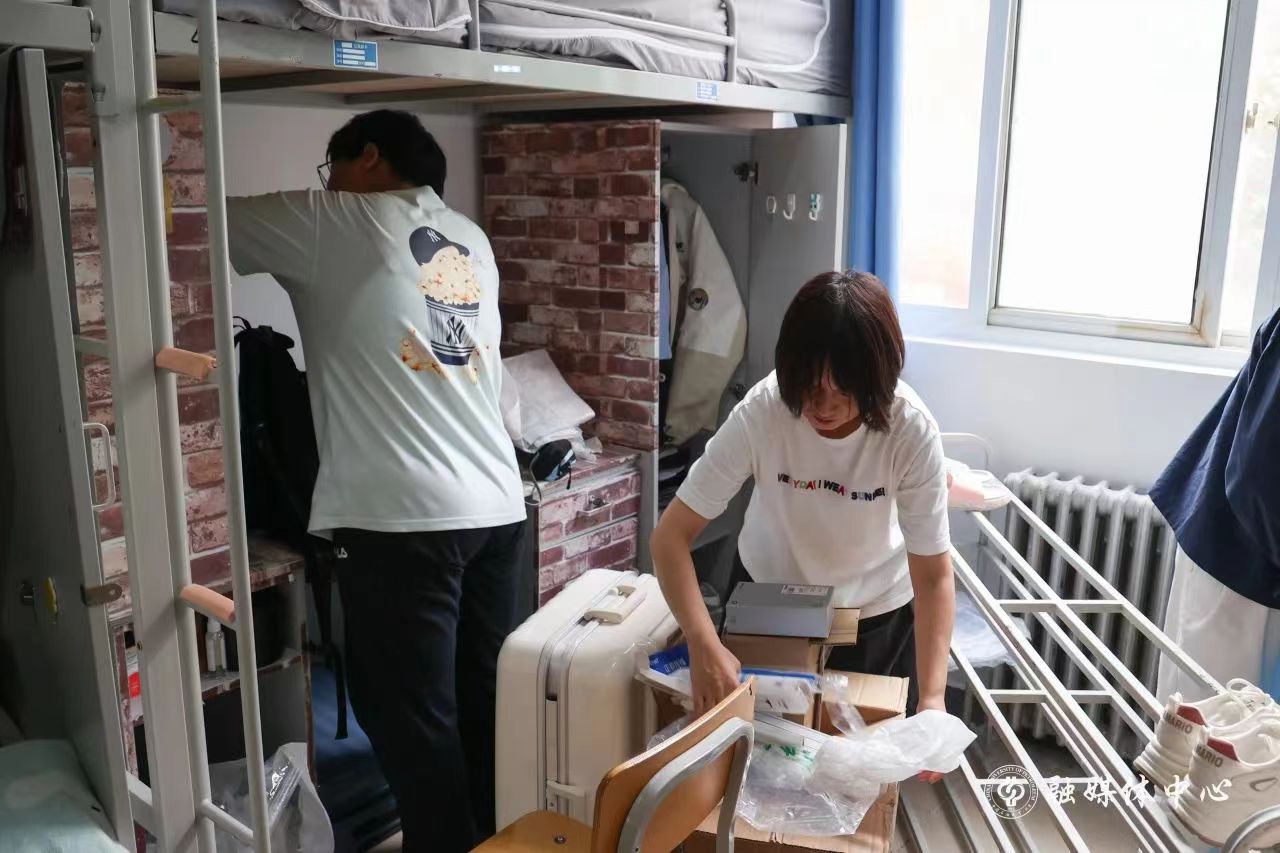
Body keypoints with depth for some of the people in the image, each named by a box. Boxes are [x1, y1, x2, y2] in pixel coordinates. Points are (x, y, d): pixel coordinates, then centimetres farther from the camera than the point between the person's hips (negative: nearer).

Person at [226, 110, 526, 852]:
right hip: (496, 509, 7)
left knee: (412, 719, 3)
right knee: (483, 701, 16)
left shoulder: (335, 224, -1)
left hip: (402, 519, -7)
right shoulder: (470, 240, 18)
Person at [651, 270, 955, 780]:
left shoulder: (911, 431, -31)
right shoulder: (762, 412, -32)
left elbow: (933, 577, -26)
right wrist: (704, 644, -43)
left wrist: (932, 699, -37)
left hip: (876, 608, 0)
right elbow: (671, 536, -30)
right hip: (768, 593, 1)